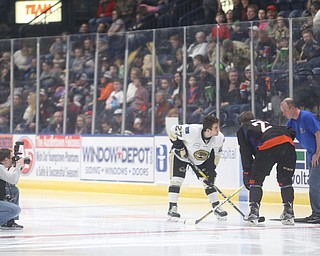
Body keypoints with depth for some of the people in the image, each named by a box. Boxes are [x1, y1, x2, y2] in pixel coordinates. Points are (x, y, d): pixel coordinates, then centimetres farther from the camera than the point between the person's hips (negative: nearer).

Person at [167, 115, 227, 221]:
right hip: (181, 154, -4)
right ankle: (172, 208, -9)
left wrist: (212, 169, -11)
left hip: (203, 158, 4)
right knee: (176, 179, -14)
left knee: (208, 181, 0)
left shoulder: (220, 138, -25)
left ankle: (216, 207, 12)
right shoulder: (192, 131, -40)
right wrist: (179, 146, -25)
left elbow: (216, 154, -7)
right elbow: (173, 130, -24)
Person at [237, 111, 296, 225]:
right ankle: (288, 212, 11)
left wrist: (247, 173, 16)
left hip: (268, 145, -4)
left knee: (256, 180, 9)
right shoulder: (266, 123, 42)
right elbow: (290, 132, 29)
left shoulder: (242, 130, 28)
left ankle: (254, 211, 2)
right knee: (285, 180, 17)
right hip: (287, 142, 4)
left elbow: (246, 153, 16)